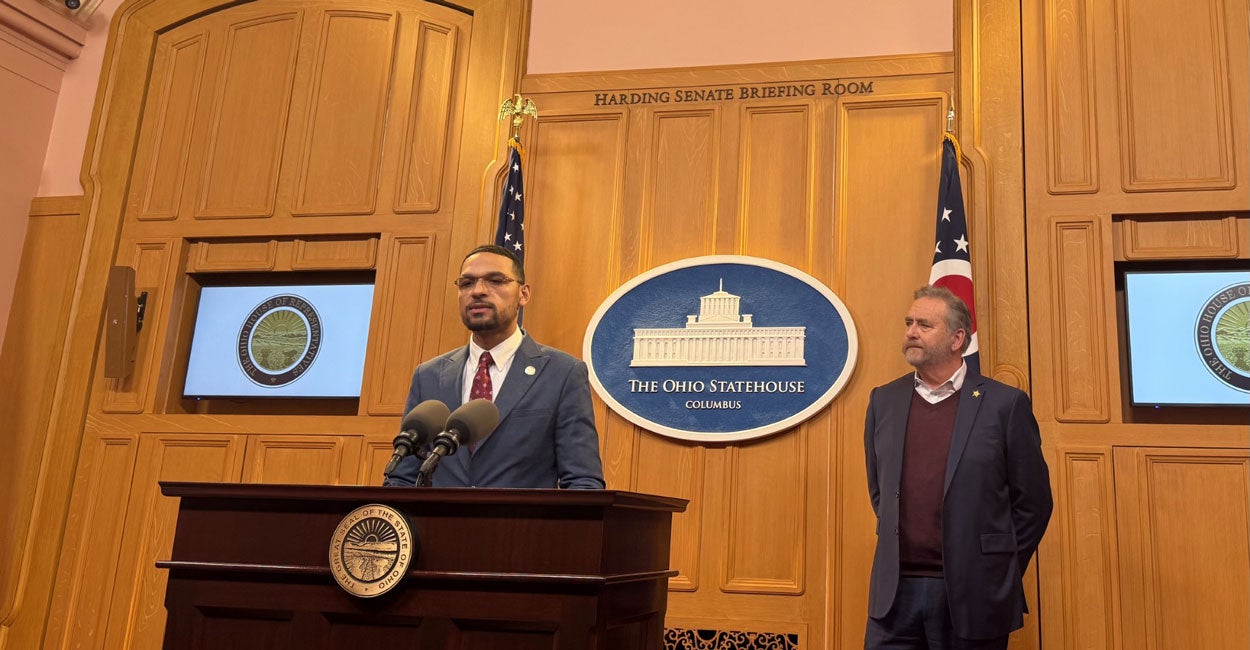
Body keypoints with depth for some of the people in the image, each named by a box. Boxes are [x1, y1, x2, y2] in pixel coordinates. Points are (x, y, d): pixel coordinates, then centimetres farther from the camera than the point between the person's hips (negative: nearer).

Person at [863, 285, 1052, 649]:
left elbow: (1033, 503, 1)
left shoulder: (1005, 405, -4)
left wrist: (999, 575, 2)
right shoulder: (884, 401, 7)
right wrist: (901, 544, 12)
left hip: (972, 596, -3)